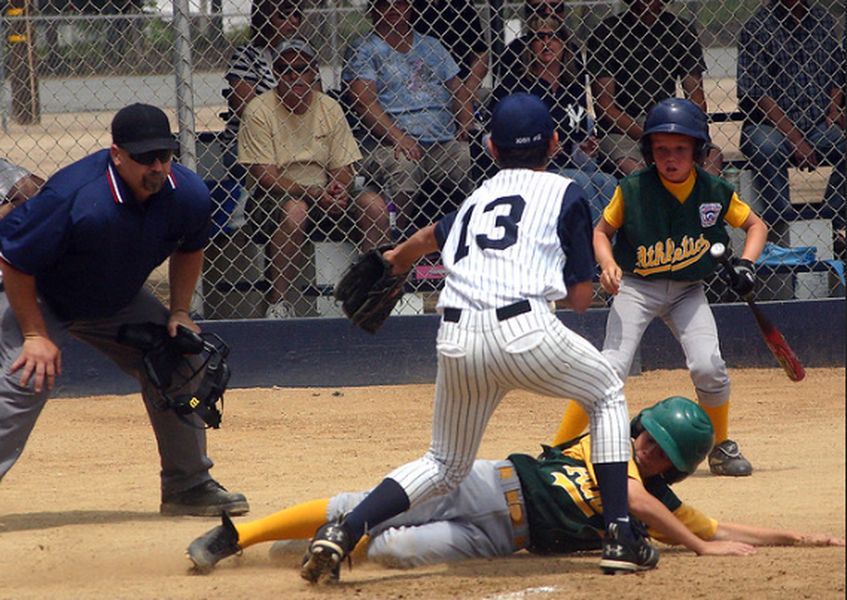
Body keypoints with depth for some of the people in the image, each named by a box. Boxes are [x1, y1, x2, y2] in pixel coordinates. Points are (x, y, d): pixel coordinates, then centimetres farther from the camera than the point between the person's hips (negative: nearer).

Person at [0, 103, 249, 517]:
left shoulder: (187, 196, -19)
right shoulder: (76, 198, -38)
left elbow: (189, 249, 7)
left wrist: (178, 312, -1)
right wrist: (34, 334, -23)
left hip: (119, 303, 6)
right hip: (41, 299, -6)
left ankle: (188, 487, 19)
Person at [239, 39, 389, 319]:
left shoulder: (329, 109, 7)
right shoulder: (260, 111, -8)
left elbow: (344, 168, 8)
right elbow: (265, 176, -13)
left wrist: (338, 189, -17)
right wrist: (313, 193, -23)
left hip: (322, 195, 5)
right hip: (273, 198, -5)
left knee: (374, 204, -18)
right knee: (295, 209, -38)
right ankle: (279, 303, -33)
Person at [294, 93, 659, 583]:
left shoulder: (479, 197, 25)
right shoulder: (565, 193, 12)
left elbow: (429, 238, 48)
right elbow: (581, 298, 10)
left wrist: (395, 261, 70)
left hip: (456, 340, 4)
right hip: (525, 330, -4)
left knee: (446, 466, 21)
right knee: (607, 395, 24)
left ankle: (344, 532, -2)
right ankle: (621, 537, 12)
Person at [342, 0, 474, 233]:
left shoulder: (431, 46, 26)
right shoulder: (363, 50, 10)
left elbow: (459, 90, 23)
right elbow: (364, 100, -3)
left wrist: (466, 128, 2)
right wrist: (398, 136, -17)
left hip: (445, 143, 4)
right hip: (395, 143, -4)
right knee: (401, 168, -36)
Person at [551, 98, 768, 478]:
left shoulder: (715, 192, -7)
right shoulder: (632, 190, -13)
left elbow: (755, 225, 7)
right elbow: (602, 231, 0)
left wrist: (745, 264, -10)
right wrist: (607, 263, -20)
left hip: (689, 290, 2)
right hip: (637, 287, -2)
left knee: (708, 367, -17)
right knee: (611, 368, -18)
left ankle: (722, 446, 11)